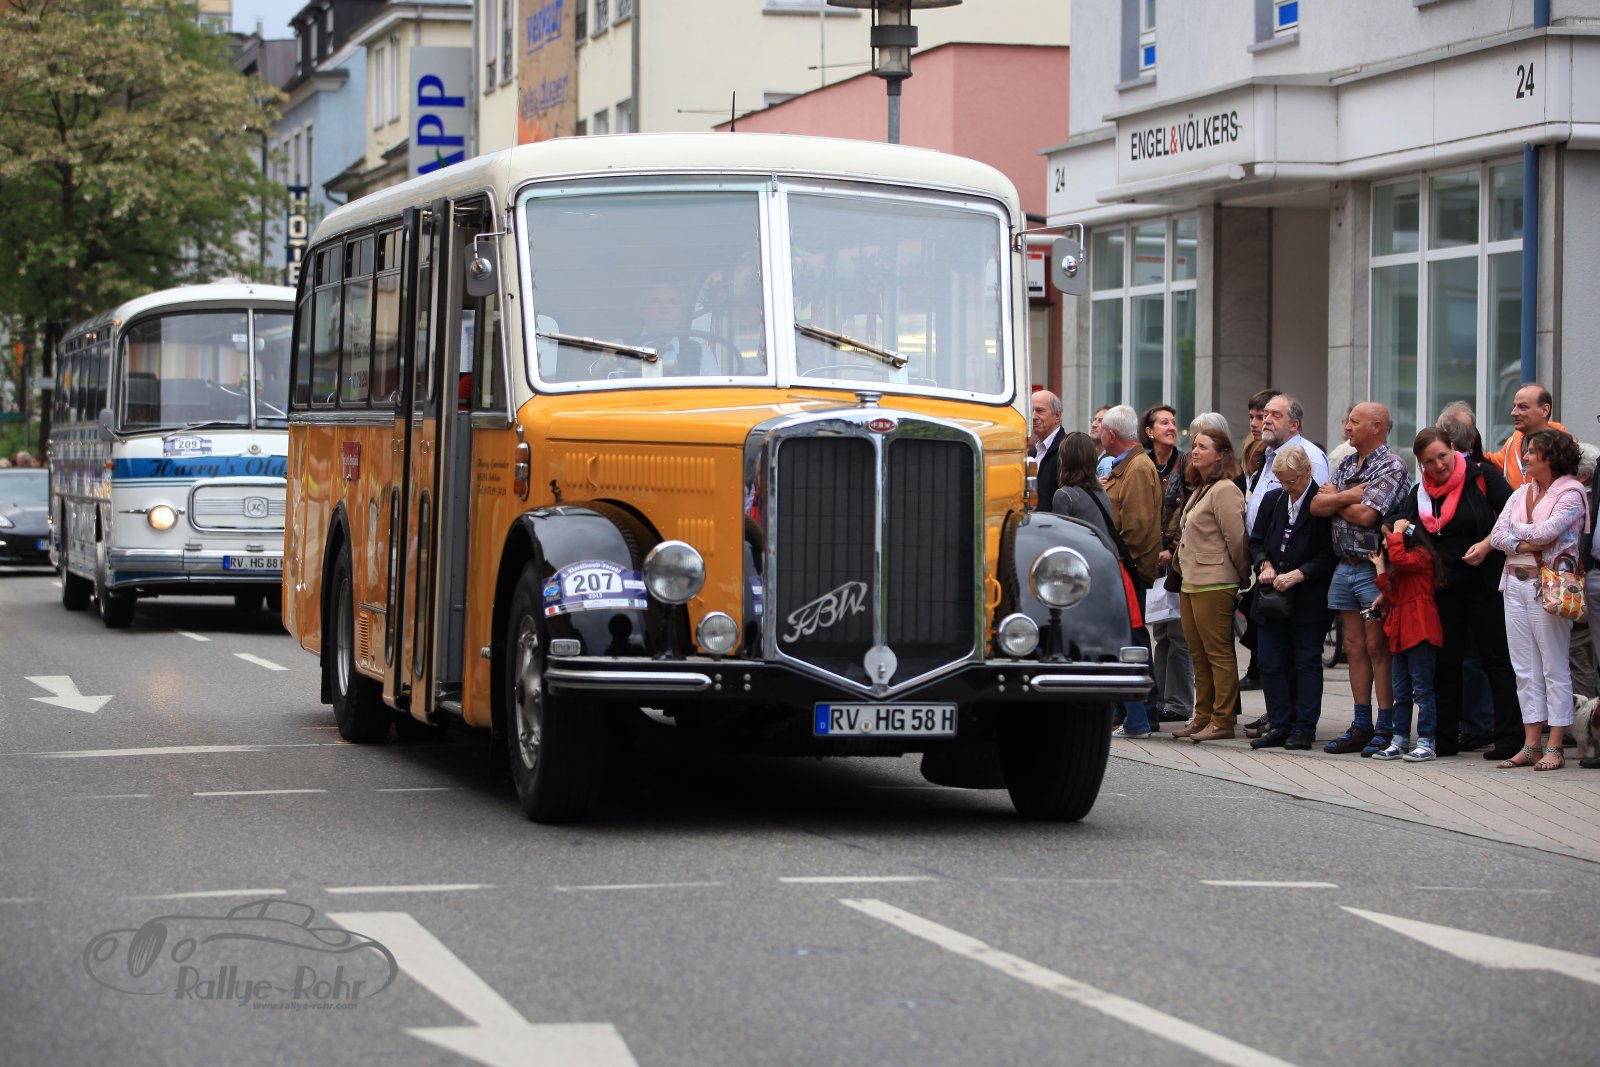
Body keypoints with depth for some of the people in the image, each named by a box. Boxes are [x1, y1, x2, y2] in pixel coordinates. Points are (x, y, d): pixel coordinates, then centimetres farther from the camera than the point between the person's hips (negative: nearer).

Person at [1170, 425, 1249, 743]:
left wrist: (1242, 577, -5)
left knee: (1218, 653, -6)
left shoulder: (1225, 490, -12)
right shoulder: (1200, 489, 18)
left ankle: (1222, 721, -4)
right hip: (1191, 583, 10)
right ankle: (1203, 718, 18)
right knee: (1199, 655, 12)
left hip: (1214, 585, -10)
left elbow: (1236, 538, -13)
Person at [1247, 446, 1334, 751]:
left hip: (1308, 597, -5)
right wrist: (1265, 565, -3)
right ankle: (1278, 725, 11)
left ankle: (1304, 728, 5)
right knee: (1270, 662, 4)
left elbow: (1328, 554, -10)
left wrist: (1298, 574, -18)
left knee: (1307, 662, 1)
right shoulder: (1273, 500, 9)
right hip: (1273, 596, 5)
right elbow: (1256, 541, 16)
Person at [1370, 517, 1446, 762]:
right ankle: (1399, 741, 16)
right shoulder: (1399, 567, 23)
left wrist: (1397, 532, -12)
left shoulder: (1420, 556, -6)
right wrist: (1380, 568, 15)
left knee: (1422, 689, -8)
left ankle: (1426, 742, -7)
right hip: (1400, 633, 10)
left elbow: (1399, 558, -26)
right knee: (1401, 693, 12)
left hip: (1419, 632, -10)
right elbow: (1392, 594, 15)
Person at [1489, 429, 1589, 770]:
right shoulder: (1521, 493, 16)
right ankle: (1530, 745, 9)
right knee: (1525, 669, 6)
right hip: (1515, 584, 7)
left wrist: (1513, 530, 0)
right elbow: (1496, 536, 6)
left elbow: (1545, 531, -17)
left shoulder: (1571, 494, -4)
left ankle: (1554, 749, -3)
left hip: (1547, 585, -7)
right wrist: (1527, 545, -11)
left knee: (1554, 669, -4)